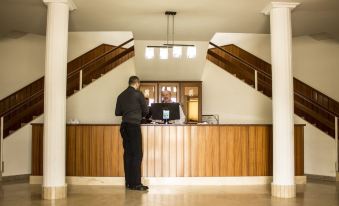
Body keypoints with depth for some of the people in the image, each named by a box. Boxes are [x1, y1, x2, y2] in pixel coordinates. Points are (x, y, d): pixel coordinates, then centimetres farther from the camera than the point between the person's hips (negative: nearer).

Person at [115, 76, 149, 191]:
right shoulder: (138, 94, -4)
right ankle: (136, 183, -7)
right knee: (137, 154, -5)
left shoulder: (121, 96, 11)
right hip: (134, 125, -6)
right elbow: (145, 110, 1)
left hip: (124, 126, 6)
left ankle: (129, 182, 11)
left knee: (127, 153, 8)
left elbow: (117, 112, 12)